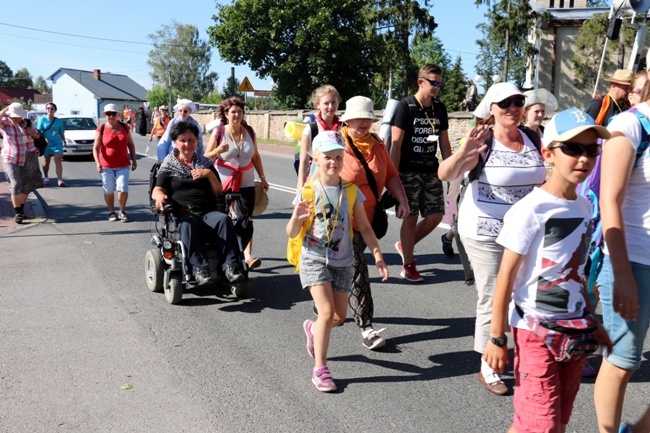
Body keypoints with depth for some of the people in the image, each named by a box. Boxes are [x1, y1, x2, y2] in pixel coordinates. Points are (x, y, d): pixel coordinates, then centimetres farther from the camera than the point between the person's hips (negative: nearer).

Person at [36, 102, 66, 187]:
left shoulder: (58, 121, 4)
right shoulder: (42, 119, -2)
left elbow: (61, 133, 14)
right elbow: (38, 131, -8)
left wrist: (64, 141, 15)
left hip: (57, 143, 0)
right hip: (46, 144, 0)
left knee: (58, 161, -10)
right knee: (46, 162, 11)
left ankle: (60, 179, -14)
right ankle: (45, 177, 29)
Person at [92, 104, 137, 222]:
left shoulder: (124, 127, 4)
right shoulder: (101, 129, -4)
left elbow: (130, 144, 13)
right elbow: (96, 147, -8)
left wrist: (134, 160, 9)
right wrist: (97, 162, -20)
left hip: (123, 165, 1)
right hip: (106, 165, -1)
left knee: (123, 188, -8)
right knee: (108, 190, 6)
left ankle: (122, 211, 10)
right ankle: (111, 212, 23)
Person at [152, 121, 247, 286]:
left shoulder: (205, 163, 23)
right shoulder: (169, 165, 17)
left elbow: (219, 193, 17)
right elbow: (157, 190, 5)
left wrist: (209, 174, 0)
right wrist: (159, 195, -20)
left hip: (208, 212, 2)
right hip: (183, 213, -2)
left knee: (224, 219, -31)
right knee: (188, 224, -38)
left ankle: (230, 266, -36)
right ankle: (199, 268, -41)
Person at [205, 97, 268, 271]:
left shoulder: (249, 131, 5)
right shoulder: (218, 132, -4)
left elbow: (256, 156, 14)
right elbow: (206, 157, -2)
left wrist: (262, 178, 14)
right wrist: (217, 151, -22)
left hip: (246, 183, 2)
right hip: (223, 184, -2)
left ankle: (248, 256, -13)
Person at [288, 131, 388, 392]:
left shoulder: (351, 191, -3)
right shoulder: (308, 192, -10)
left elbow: (364, 227, 3)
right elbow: (292, 234, -8)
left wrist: (377, 254, -7)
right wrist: (296, 217, -30)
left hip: (342, 262, 4)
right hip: (314, 260, -3)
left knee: (340, 316, 9)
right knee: (327, 312, -13)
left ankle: (313, 330, 43)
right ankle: (320, 369, 3)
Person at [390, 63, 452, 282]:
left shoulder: (440, 108, 9)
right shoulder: (405, 106, -7)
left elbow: (444, 142, 14)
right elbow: (396, 144, -10)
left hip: (431, 171, 6)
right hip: (409, 171, -6)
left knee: (436, 215, 4)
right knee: (411, 217, -1)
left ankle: (405, 245, 26)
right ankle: (408, 265, 13)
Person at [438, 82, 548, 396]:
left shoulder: (532, 139, 3)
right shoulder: (484, 143, -13)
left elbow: (544, 180, 17)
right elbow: (444, 175, -25)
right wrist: (464, 152, -42)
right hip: (485, 232, -5)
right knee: (492, 300, 2)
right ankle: (487, 368, 19)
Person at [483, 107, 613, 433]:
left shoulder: (584, 206, 5)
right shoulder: (529, 210, -17)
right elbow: (506, 278, -14)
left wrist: (592, 321, 17)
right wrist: (497, 337, -12)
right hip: (535, 330, -7)